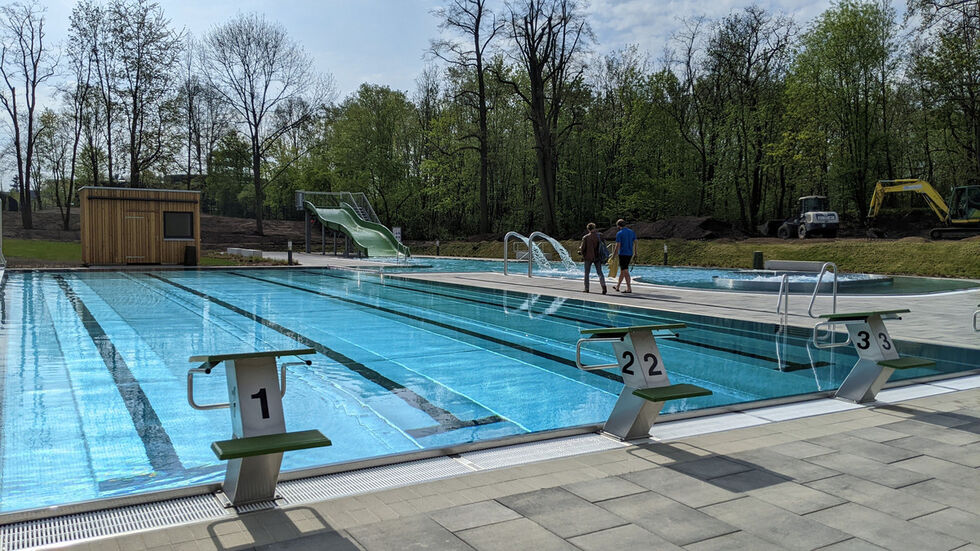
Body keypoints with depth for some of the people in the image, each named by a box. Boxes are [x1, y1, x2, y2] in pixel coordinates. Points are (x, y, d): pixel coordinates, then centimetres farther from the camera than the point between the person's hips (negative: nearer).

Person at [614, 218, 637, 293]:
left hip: (622, 254, -7)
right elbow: (635, 243, 8)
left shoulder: (619, 233, -10)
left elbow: (617, 245, -13)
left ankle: (629, 289, -8)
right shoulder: (632, 232, 9)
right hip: (630, 254, 7)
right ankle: (617, 286, 27)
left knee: (625, 271, -5)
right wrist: (635, 253, 14)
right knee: (622, 270, 17)